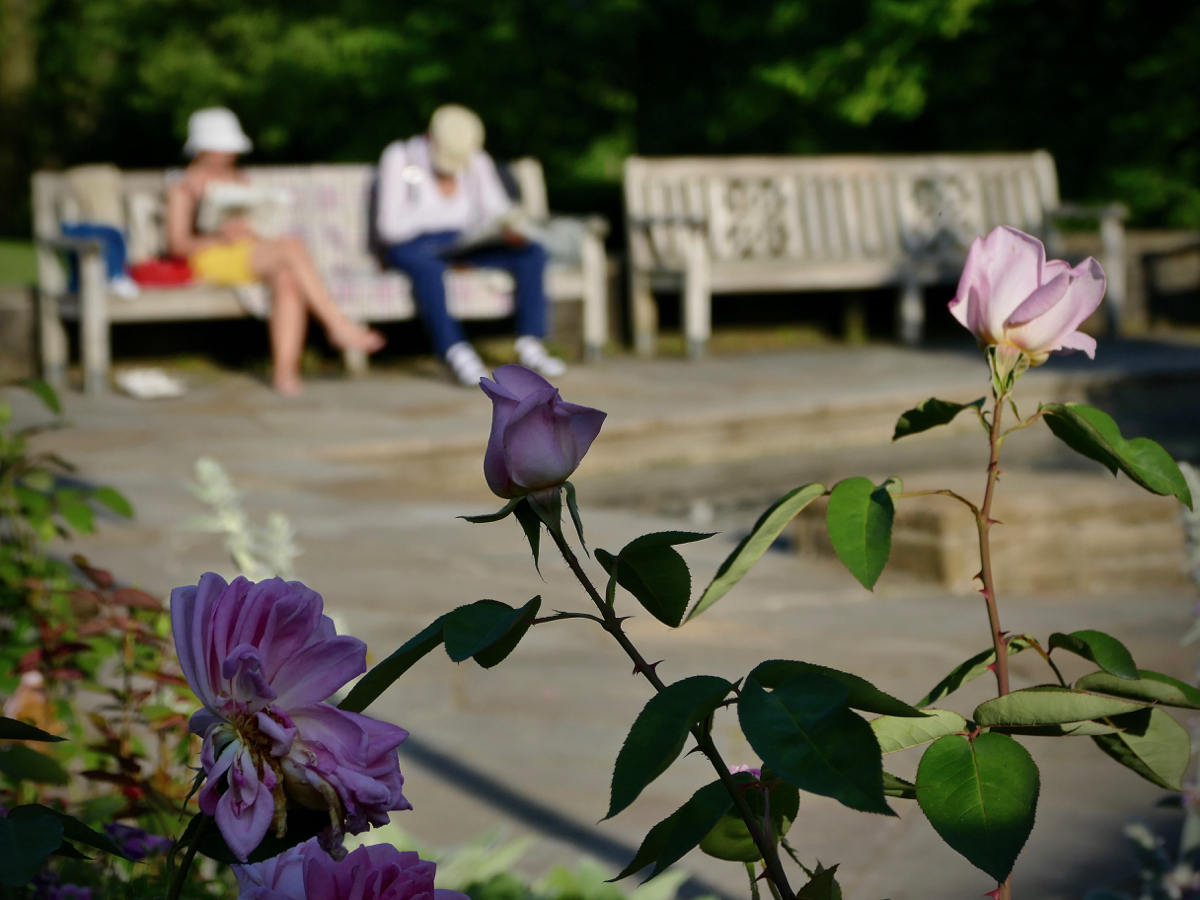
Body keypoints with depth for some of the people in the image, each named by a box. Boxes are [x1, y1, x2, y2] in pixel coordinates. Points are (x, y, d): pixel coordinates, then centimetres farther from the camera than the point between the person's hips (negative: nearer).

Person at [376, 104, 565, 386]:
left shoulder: (478, 162, 7)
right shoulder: (399, 157, -8)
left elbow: (497, 211, 4)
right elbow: (390, 226, -14)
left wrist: (509, 230, -19)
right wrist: (441, 197, -12)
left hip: (465, 243, 5)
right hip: (412, 244, -5)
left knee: (533, 253, -18)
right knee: (427, 265, -42)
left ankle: (530, 344, -23)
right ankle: (456, 352, -44)